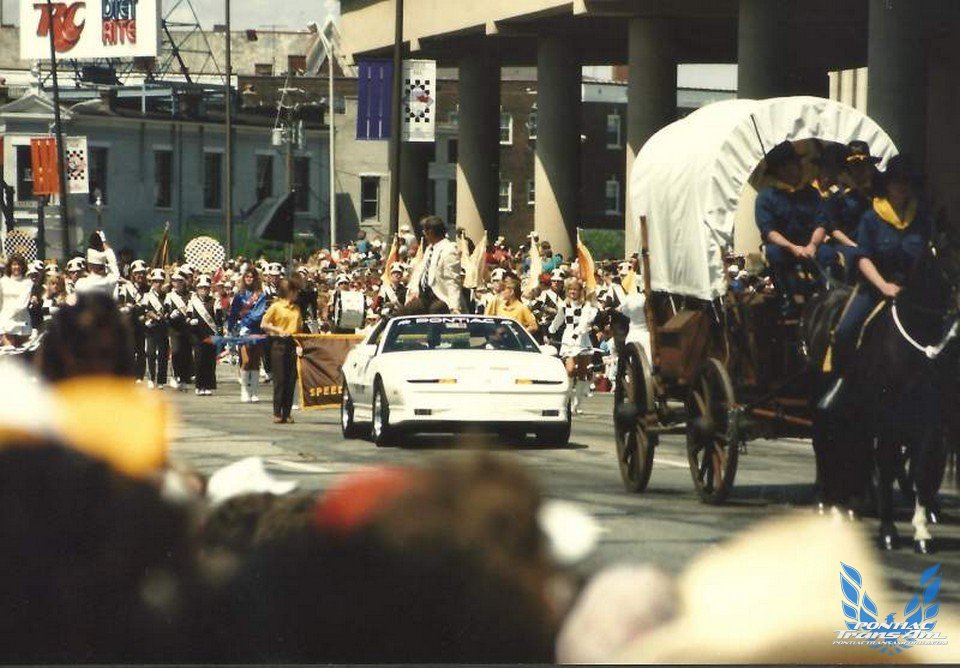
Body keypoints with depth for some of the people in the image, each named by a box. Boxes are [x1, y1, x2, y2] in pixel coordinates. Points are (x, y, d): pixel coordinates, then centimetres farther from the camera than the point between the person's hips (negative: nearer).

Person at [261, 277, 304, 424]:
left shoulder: (296, 308, 14)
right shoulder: (276, 306, -2)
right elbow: (263, 324, -2)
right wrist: (278, 330, -14)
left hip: (293, 344, 5)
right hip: (280, 344, -5)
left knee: (291, 379, 2)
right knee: (280, 379, -4)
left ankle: (287, 413, 7)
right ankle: (277, 413, 0)